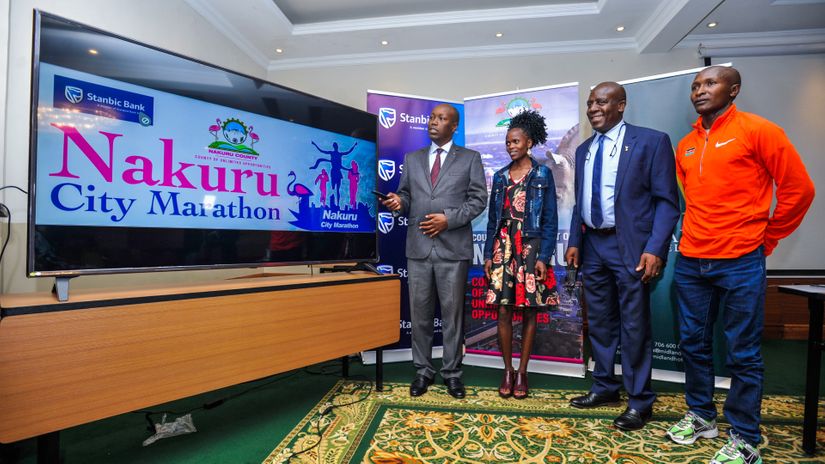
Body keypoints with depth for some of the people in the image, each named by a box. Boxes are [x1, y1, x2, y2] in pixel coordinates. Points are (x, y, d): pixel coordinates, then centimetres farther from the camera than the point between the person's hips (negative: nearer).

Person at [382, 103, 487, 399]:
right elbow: (407, 195, 15)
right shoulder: (412, 159, 16)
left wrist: (449, 218, -13)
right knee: (420, 313, 8)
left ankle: (452, 373, 22)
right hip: (418, 246, 3)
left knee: (452, 313, 5)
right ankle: (423, 371, 23)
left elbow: (478, 198, 0)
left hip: (453, 247, -2)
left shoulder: (470, 158, 7)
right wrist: (398, 202, -9)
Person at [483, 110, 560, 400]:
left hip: (531, 248, -2)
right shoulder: (500, 176, 11)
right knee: (504, 311, 2)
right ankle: (507, 371, 15)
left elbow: (550, 220, -2)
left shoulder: (543, 174, 2)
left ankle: (522, 372, 17)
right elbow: (492, 219, 11)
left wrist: (544, 257, -10)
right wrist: (488, 254, 5)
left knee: (529, 311, 4)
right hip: (503, 248, 3)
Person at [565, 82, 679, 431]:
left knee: (634, 327, 3)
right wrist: (574, 242, 8)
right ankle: (604, 387, 32)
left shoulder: (651, 141, -4)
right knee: (599, 323, 15)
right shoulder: (583, 150, 14)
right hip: (593, 245, 6)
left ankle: (639, 402, 21)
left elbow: (666, 201, -8)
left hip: (631, 246, -6)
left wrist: (655, 248, -17)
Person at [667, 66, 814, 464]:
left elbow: (799, 189, -3)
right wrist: (697, 234, 15)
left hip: (740, 263, -5)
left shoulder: (758, 130, -4)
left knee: (743, 354, 5)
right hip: (690, 263, 6)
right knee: (693, 344, 14)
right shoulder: (685, 145, 11)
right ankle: (701, 416, 31)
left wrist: (765, 239, 2)